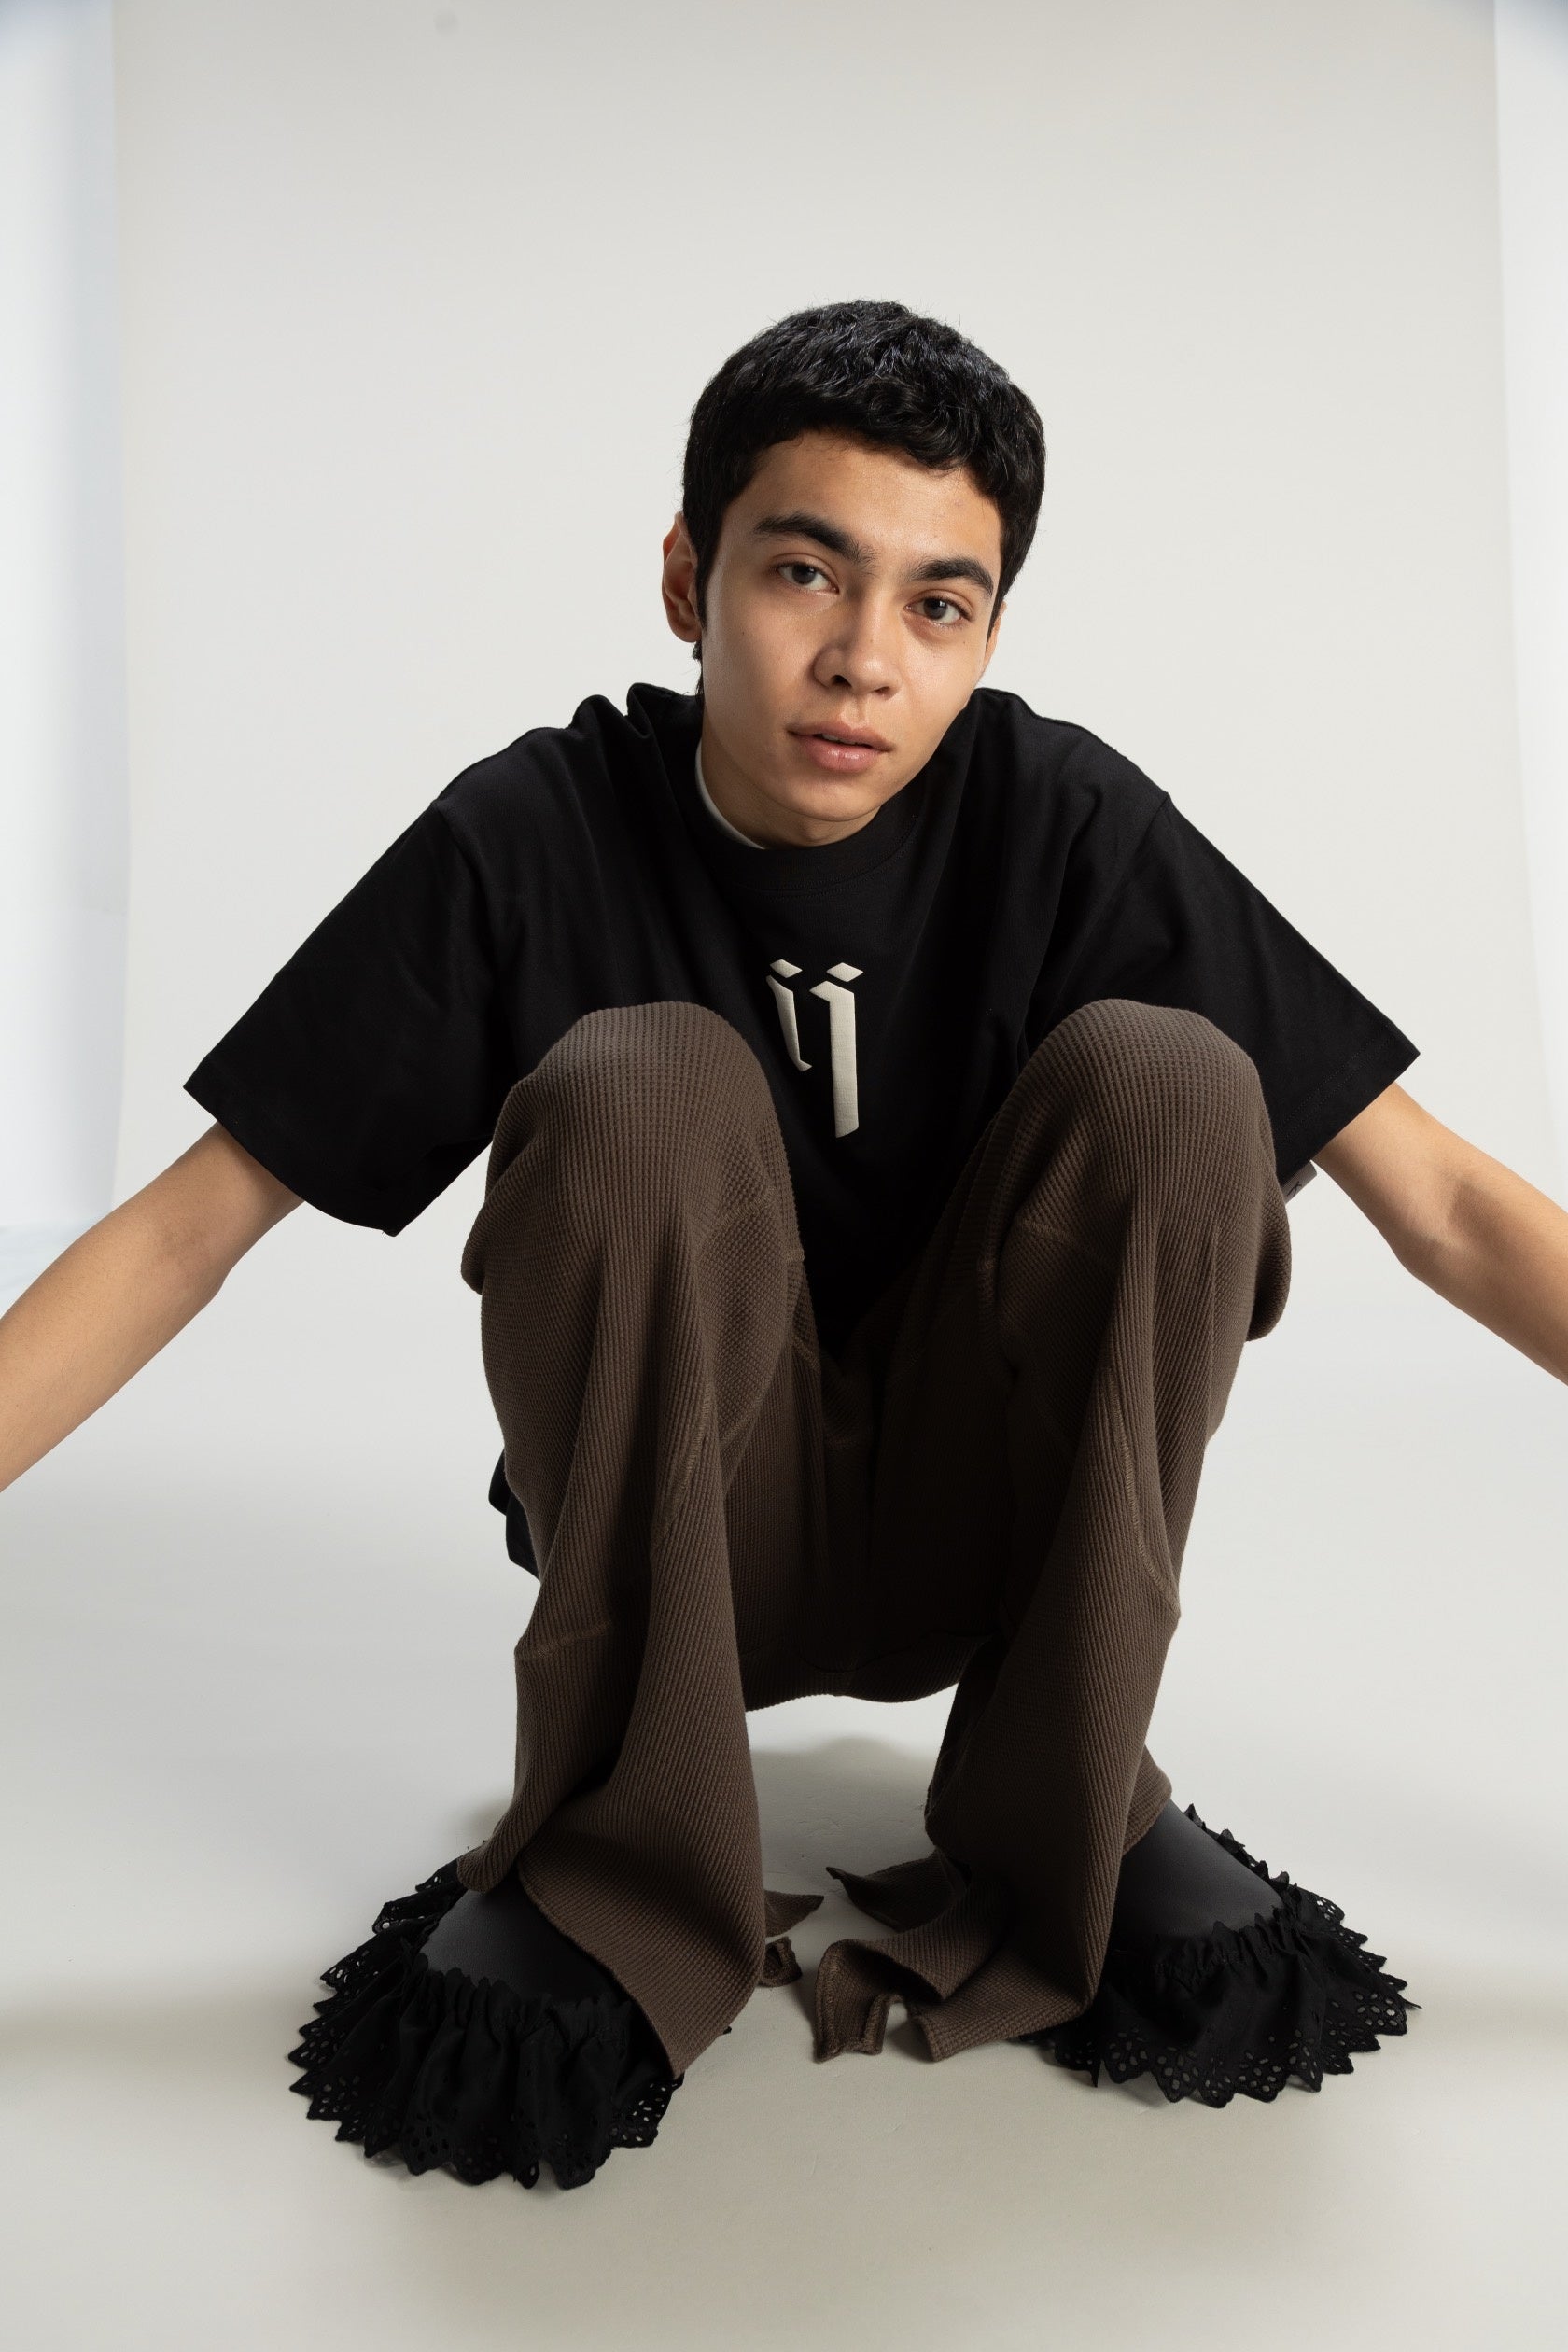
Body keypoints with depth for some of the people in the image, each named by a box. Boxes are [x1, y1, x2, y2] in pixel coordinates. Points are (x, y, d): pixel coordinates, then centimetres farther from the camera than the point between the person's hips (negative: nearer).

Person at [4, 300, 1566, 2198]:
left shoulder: (1062, 823, -10)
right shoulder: (532, 841, -12)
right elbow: (191, 1223, -10)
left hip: (997, 1531, 2)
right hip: (670, 1541, -1)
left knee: (1164, 1074, -22)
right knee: (639, 1087, -27)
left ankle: (1062, 1822, -8)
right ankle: (621, 1856, -12)